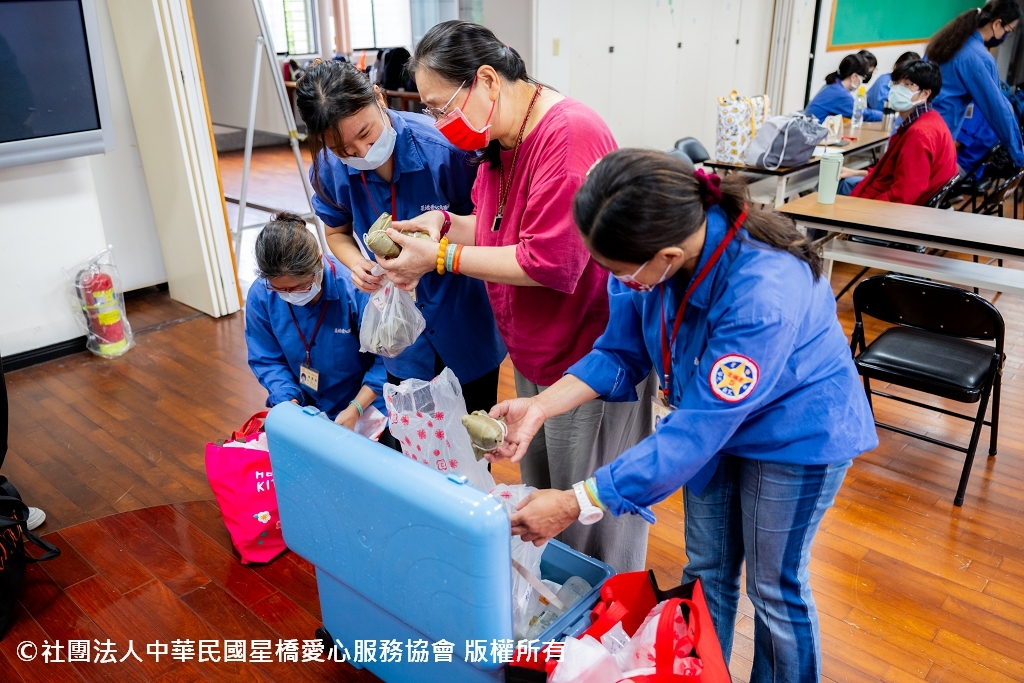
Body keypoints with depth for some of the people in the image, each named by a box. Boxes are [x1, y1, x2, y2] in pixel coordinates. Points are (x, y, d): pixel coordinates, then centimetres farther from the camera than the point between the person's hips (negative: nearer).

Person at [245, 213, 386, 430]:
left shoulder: (356, 289, -24)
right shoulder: (260, 295, -12)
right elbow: (266, 361, -1)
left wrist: (355, 410, -23)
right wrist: (290, 403, -16)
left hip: (363, 408, -3)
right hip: (301, 407, 3)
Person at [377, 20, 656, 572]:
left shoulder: (570, 135, -24)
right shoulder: (497, 142, 5)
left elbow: (550, 261, -28)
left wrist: (442, 257, -20)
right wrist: (444, 222, -5)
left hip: (589, 356, -9)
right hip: (532, 357, 9)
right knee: (541, 503, 23)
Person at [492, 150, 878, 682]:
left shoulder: (764, 296, -40)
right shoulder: (650, 244, -23)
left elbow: (694, 433, -36)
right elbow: (621, 353, -10)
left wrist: (576, 504, -34)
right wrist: (541, 405, -24)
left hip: (798, 433, -5)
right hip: (712, 415, 6)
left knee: (773, 589, 14)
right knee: (706, 572, 18)